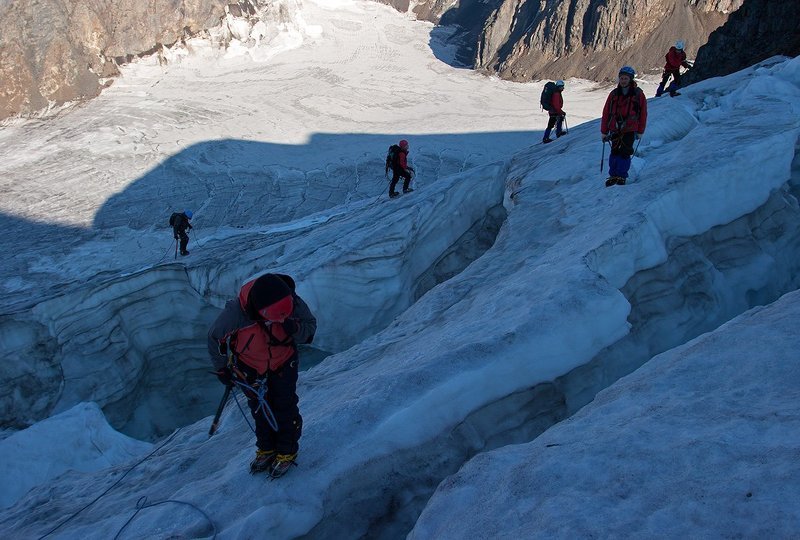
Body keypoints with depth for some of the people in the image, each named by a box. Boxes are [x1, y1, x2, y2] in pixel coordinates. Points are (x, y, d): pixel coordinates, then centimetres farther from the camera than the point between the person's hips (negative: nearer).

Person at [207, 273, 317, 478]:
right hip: (251, 368, 0)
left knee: (285, 407, 4)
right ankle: (266, 449, 39)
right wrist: (221, 369, 0)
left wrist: (295, 329, -38)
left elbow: (311, 326, -13)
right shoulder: (235, 313, -37)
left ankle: (287, 451, 28)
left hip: (283, 363, 0)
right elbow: (215, 338, -15)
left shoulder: (294, 303, -34)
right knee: (260, 409, 14)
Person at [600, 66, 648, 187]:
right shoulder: (614, 94, 4)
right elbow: (606, 113, 6)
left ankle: (622, 177, 3)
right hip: (615, 128, 3)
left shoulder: (638, 94, -1)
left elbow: (643, 113, 2)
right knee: (614, 152, 5)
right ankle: (613, 176, 14)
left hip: (630, 129, -2)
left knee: (625, 153, -5)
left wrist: (640, 131, 1)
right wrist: (604, 131, 4)